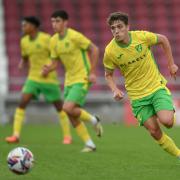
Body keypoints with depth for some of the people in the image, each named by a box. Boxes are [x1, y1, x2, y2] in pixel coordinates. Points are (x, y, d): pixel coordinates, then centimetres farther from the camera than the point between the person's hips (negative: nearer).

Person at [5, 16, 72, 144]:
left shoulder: (46, 39, -12)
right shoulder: (24, 41, 5)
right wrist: (22, 65, 1)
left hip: (49, 79, -4)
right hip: (33, 78, 4)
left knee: (59, 106, 5)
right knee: (22, 103, -14)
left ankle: (67, 136, 20)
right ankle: (16, 135, -15)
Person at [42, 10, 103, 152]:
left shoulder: (75, 36, -16)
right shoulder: (54, 41, 5)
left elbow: (94, 49, -12)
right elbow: (55, 62, 13)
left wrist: (92, 72, -14)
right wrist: (48, 70, -10)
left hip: (82, 78, -8)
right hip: (69, 80, 8)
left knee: (68, 108, -21)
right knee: (72, 116, 3)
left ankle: (93, 120, 4)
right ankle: (90, 144, 13)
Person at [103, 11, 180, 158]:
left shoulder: (142, 36, -14)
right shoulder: (110, 52, -13)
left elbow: (163, 40, 7)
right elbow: (108, 74, 4)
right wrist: (115, 90, -14)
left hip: (157, 87, -1)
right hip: (137, 95, 1)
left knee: (166, 121, -23)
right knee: (154, 131, -6)